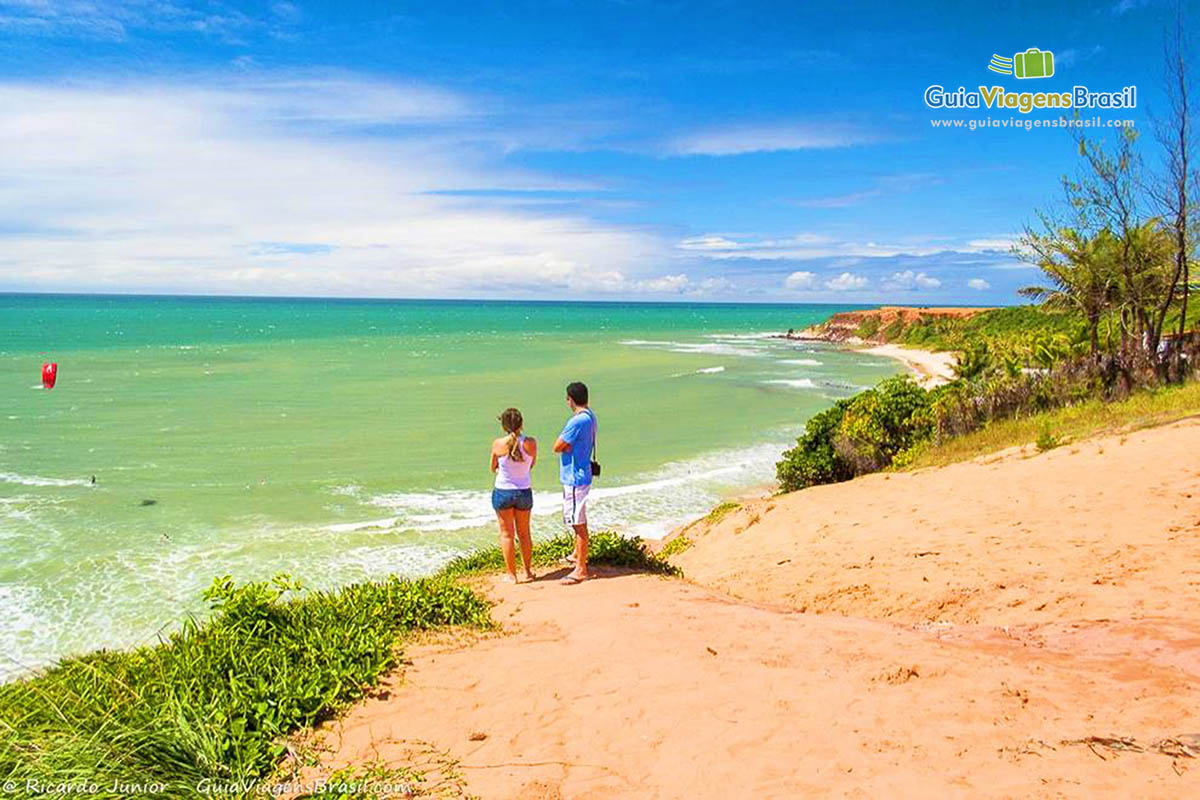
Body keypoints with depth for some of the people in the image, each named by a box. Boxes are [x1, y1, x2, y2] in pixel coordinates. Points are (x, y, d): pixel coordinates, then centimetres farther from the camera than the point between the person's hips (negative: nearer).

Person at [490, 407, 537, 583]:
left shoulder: (498, 444, -15)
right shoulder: (531, 443, -13)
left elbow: (493, 468, 0)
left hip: (503, 492, -2)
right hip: (525, 491, 2)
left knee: (506, 534, 11)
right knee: (524, 533, 18)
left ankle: (512, 575, 15)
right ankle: (528, 572, 28)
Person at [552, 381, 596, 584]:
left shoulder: (577, 421, -24)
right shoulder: (590, 416, 7)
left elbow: (557, 447, -19)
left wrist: (564, 443, -2)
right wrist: (567, 445, -7)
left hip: (575, 478, -10)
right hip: (579, 474, 10)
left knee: (578, 523, -4)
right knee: (578, 520, 25)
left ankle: (581, 570, 2)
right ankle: (577, 555, 42)